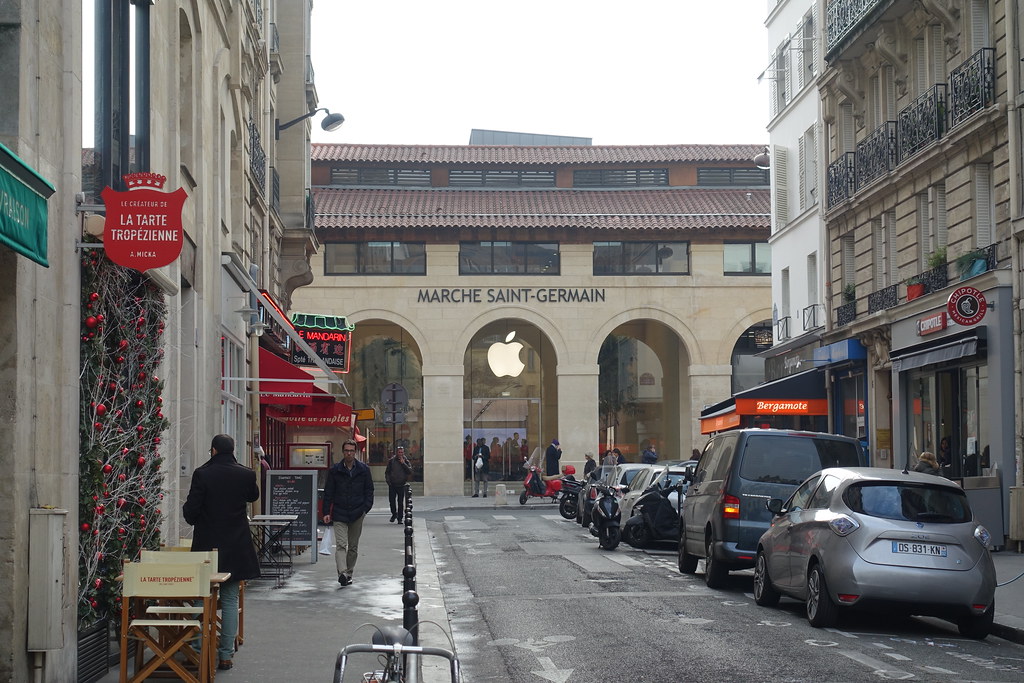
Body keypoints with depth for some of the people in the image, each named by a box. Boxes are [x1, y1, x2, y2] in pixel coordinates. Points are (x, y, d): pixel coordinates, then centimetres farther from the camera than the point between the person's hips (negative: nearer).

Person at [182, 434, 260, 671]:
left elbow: (190, 511, -11)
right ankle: (226, 654, 8)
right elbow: (253, 496, 17)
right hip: (236, 547, 2)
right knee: (230, 600, 9)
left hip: (207, 545, -2)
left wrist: (194, 519, 11)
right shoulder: (246, 474, -4)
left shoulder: (202, 474, -12)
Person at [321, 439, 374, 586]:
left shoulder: (363, 469, 4)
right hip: (339, 513, -2)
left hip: (357, 513, 2)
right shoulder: (335, 470, 2)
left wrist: (366, 508, -5)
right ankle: (342, 573, -25)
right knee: (341, 544, -14)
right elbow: (328, 492, 4)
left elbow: (369, 491, 7)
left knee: (353, 546, 9)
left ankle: (348, 573, 21)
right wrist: (326, 512, -3)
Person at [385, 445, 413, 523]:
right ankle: (394, 514, 25)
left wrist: (403, 463, -12)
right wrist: (388, 481, -1)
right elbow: (387, 472, 11)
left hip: (401, 485, -1)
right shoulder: (391, 461, 5)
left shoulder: (406, 461, 5)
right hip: (392, 485, 1)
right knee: (391, 500, 0)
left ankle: (400, 518, 5)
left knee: (401, 502, -2)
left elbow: (410, 472, -7)